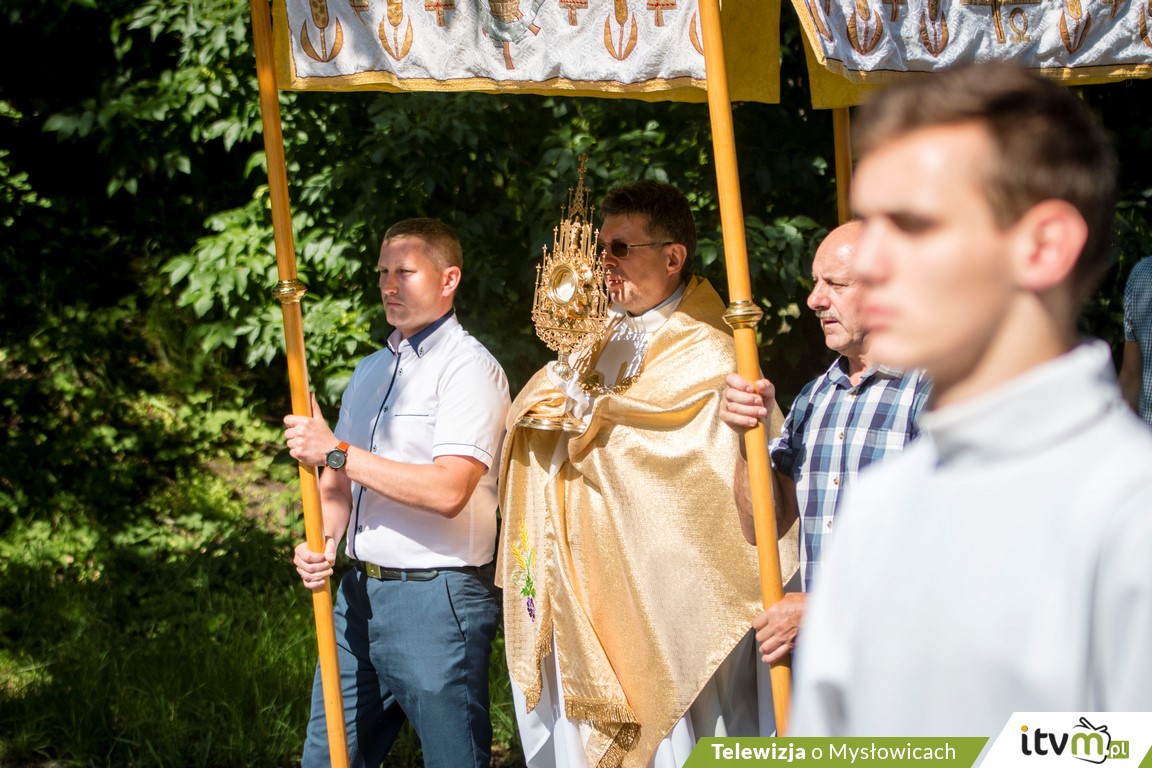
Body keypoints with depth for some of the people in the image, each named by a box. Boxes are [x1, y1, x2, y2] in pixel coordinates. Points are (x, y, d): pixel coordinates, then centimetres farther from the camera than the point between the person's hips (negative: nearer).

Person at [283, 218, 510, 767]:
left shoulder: (469, 368, -9)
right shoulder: (369, 371, 17)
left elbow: (447, 491, -21)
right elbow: (338, 479, 21)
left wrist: (336, 451, -18)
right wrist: (319, 544, -1)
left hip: (436, 598, -8)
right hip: (359, 592, 8)